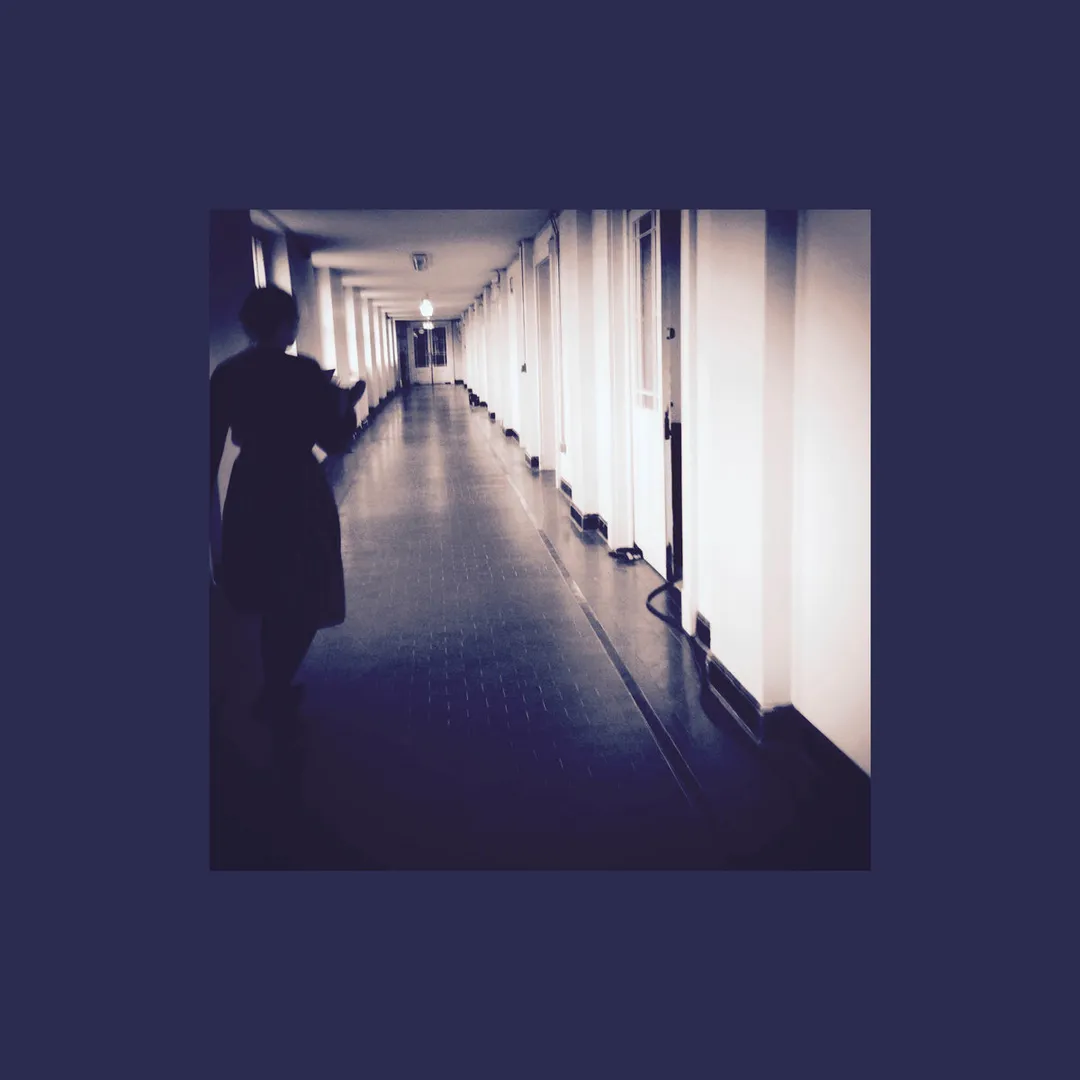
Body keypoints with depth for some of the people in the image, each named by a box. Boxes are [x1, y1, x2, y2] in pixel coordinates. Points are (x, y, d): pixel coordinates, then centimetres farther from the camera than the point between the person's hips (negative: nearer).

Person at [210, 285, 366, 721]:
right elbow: (335, 442, -12)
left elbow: (214, 445, 3)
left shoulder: (225, 373, 0)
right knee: (301, 600, 12)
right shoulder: (303, 371, -15)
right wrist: (346, 403, 5)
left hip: (247, 495, 6)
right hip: (298, 496, -6)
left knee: (271, 598, 22)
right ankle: (275, 696, 17)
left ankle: (273, 688, 35)